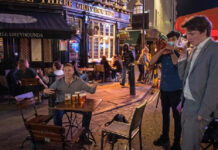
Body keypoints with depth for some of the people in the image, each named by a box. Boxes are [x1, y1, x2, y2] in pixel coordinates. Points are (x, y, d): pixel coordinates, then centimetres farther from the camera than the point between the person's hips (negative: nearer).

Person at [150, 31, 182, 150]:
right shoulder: (164, 54, 7)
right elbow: (151, 63, -4)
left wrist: (172, 52, -20)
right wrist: (161, 52, -13)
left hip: (176, 90, -5)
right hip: (164, 89, 6)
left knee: (177, 116, 5)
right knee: (165, 113, 18)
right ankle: (164, 137, 36)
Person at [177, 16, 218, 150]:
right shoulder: (196, 50, 12)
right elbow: (184, 76, 13)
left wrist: (204, 113, -18)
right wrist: (183, 56, 0)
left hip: (199, 108, -7)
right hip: (188, 104, 7)